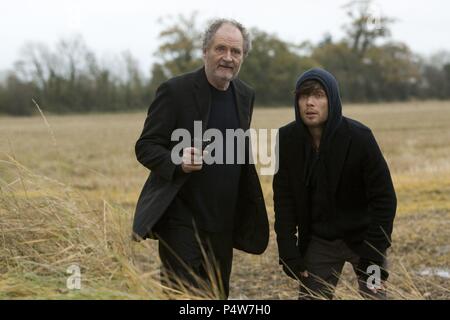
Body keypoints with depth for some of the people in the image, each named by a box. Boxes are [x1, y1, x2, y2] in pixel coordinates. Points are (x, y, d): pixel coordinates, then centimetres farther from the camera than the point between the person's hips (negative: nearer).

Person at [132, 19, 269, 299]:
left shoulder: (245, 95, 9)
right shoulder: (175, 91, -10)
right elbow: (145, 147, -9)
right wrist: (178, 162, -30)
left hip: (223, 223, 6)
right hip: (181, 220, -6)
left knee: (217, 295, 12)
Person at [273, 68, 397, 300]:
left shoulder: (359, 137, -20)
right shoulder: (287, 139, -10)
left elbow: (384, 198, -15)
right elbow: (284, 200, -4)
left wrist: (374, 251, -18)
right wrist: (288, 251, -10)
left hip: (362, 237, -2)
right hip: (319, 240, 3)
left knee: (373, 295, 2)